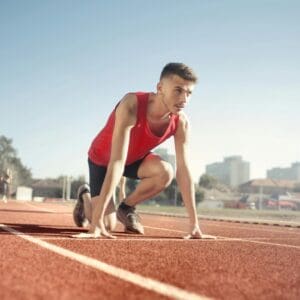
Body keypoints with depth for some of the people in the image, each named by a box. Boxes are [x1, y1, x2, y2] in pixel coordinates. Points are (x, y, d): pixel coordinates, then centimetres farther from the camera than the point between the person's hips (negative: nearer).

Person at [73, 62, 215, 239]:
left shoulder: (181, 122, -24)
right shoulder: (131, 106, -40)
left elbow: (184, 171, -22)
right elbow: (117, 163, -46)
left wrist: (194, 224, -26)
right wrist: (97, 222, -48)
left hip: (136, 158, 4)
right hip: (102, 158, -4)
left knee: (166, 172, -29)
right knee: (104, 225, -10)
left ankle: (126, 208, 1)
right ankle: (85, 197, 26)